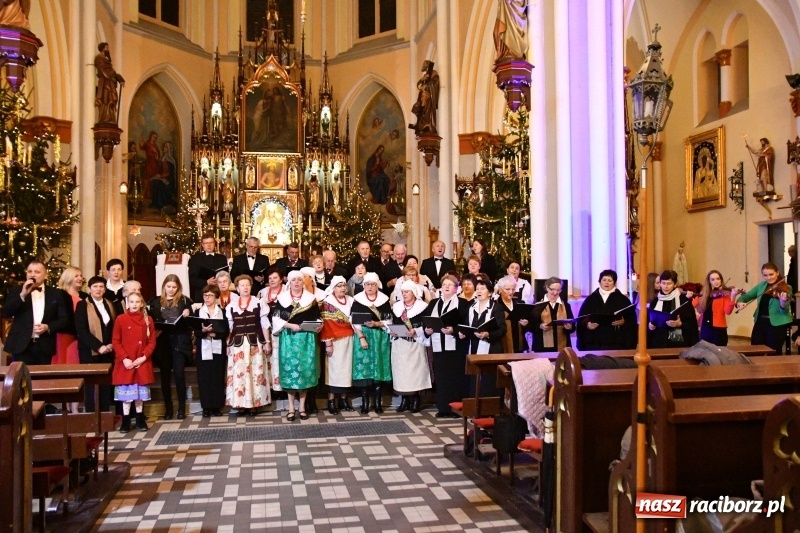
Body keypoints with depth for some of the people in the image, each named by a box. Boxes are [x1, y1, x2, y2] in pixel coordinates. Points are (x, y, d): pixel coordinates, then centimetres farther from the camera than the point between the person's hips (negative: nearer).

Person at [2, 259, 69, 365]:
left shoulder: (56, 293, 7)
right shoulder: (16, 291, 7)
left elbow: (64, 319, 6)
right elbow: (6, 313, -6)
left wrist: (48, 327, -12)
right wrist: (22, 295, -15)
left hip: (45, 347, 1)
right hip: (21, 346, -1)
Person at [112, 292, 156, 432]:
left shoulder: (148, 320, 3)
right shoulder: (120, 319, -3)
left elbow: (152, 342, 2)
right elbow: (115, 342, -4)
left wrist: (144, 357, -11)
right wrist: (124, 358, -13)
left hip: (142, 363, 2)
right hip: (125, 363, -2)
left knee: (140, 392, 9)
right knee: (126, 392, 2)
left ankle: (140, 419, 20)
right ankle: (126, 421, 11)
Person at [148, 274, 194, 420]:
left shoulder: (184, 301, 6)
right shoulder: (156, 301, 11)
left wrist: (188, 315, -15)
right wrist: (159, 326, -11)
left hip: (179, 341, -2)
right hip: (163, 342, 2)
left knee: (179, 374, -7)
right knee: (165, 375, 6)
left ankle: (181, 408, 4)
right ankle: (168, 408, 14)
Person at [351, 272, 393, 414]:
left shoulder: (384, 299, 3)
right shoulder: (357, 299, 0)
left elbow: (389, 320, 2)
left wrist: (376, 324, -15)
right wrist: (361, 337, -13)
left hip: (380, 338, 1)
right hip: (362, 336, -1)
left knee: (378, 366, 1)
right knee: (363, 367, -4)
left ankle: (377, 402, 8)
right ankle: (365, 402, 3)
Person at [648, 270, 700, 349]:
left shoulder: (684, 300, -1)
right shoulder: (655, 301, 10)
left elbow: (692, 324, -2)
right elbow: (648, 321, 17)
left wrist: (680, 324, -18)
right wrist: (649, 326, -3)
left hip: (678, 343, -3)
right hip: (659, 343, 3)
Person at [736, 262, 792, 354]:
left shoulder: (786, 288, -9)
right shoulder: (762, 286, 7)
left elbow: (784, 311, -15)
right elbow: (747, 295, 12)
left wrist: (783, 302, -38)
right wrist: (740, 302, -11)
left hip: (776, 324, -5)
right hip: (760, 323, 5)